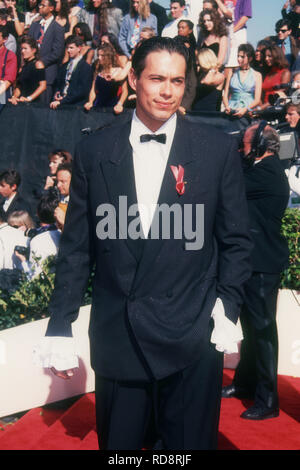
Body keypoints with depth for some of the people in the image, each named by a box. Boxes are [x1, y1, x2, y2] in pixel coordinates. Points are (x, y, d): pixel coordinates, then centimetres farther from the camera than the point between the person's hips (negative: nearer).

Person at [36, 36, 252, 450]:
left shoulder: (219, 149, 0)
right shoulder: (94, 152, 2)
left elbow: (236, 240, 5)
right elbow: (76, 246, 4)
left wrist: (227, 310, -5)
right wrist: (59, 327, 3)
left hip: (192, 337, -1)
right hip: (115, 336, 1)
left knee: (192, 441, 12)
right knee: (117, 442, 16)